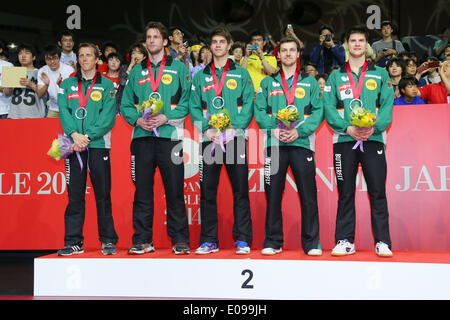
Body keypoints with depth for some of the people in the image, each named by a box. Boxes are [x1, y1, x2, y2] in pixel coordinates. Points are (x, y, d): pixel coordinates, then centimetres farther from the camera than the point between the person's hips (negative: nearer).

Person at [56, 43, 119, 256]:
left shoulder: (106, 85, 8)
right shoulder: (67, 85, 16)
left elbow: (108, 117, -3)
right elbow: (63, 112, 4)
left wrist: (88, 136, -14)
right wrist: (74, 134, -13)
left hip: (98, 145, -2)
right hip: (74, 146, 2)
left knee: (103, 194, 0)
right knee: (74, 195, 3)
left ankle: (108, 240, 7)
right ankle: (74, 242, 10)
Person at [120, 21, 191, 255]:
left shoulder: (178, 68, 9)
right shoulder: (137, 71, 18)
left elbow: (187, 101, 1)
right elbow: (125, 105, 15)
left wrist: (166, 117, -12)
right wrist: (138, 119, -5)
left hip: (169, 135, -3)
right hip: (142, 138, 3)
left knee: (174, 190, -1)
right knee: (142, 192, 4)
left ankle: (180, 240, 7)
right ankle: (142, 241, 12)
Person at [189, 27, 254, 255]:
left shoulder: (241, 74, 10)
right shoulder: (201, 76, 15)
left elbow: (248, 105, 1)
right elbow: (194, 107, 9)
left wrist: (234, 128, -12)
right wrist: (206, 129, -7)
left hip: (236, 139, -2)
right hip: (209, 140, 2)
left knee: (240, 190, -1)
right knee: (207, 191, 3)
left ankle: (243, 240, 5)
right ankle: (209, 240, 11)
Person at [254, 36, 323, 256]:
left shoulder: (310, 82, 14)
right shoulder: (268, 83, 16)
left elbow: (318, 112, 4)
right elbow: (260, 111, 6)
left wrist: (299, 131, -10)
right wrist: (275, 129, -10)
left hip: (302, 143, -1)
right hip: (274, 144, 1)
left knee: (308, 195, -2)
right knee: (273, 194, 2)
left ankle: (312, 243, 7)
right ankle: (272, 242, 11)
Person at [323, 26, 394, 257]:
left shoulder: (380, 74, 13)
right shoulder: (335, 77, 13)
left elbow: (387, 106, 3)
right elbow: (329, 108, 3)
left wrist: (374, 127, -14)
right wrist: (348, 128, -12)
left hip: (373, 139, 0)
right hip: (344, 140, 1)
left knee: (377, 192, -2)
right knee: (345, 193, 3)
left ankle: (383, 242, 5)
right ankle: (345, 241, 10)